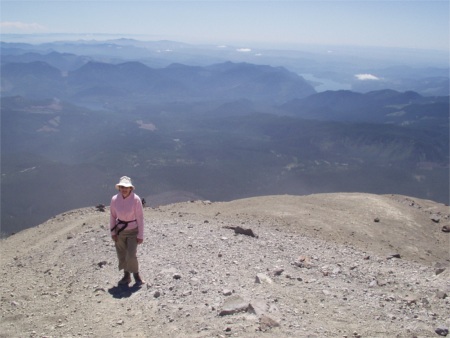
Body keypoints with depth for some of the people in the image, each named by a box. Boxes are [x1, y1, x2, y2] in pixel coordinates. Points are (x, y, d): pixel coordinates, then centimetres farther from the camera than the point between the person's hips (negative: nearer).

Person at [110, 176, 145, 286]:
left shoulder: (136, 199, -20)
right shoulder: (114, 199, -10)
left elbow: (140, 218, -14)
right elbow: (112, 216, 2)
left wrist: (140, 235, -12)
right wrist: (113, 232, -1)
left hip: (133, 231, -3)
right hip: (120, 231, 3)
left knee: (131, 255, -11)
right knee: (122, 256, 10)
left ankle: (136, 274, 16)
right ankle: (126, 276, 30)